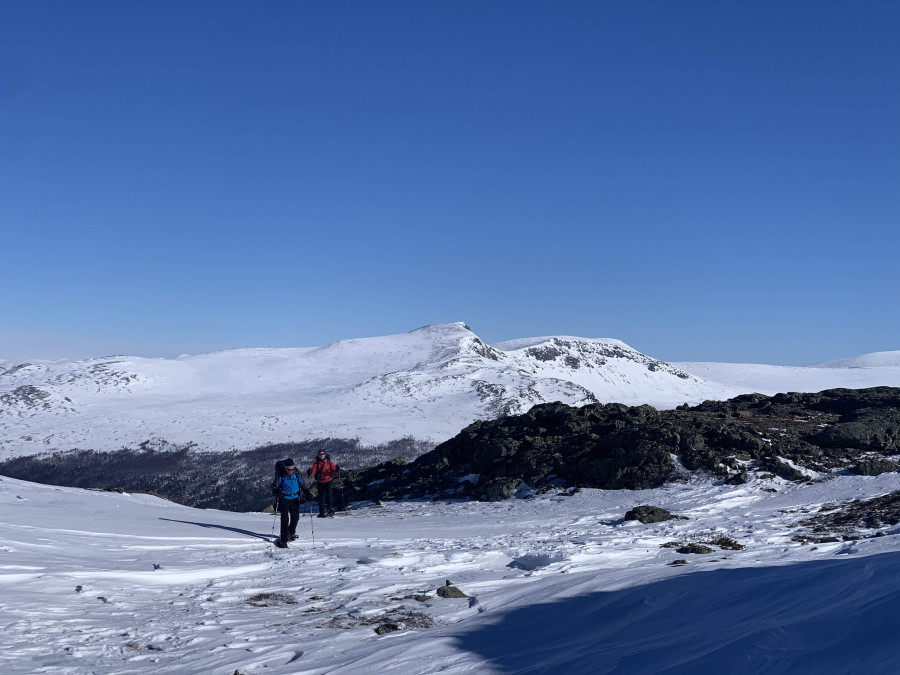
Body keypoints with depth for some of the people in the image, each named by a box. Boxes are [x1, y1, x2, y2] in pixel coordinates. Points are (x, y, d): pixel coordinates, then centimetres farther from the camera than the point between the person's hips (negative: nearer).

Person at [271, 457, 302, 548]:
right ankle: (283, 540, -8)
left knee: (295, 517, 8)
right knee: (285, 518, -11)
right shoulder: (281, 476, -10)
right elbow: (274, 486, -7)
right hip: (284, 499, -3)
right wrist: (276, 492, -28)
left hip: (295, 499, 3)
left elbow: (302, 485, 8)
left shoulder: (296, 475, -2)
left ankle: (291, 533, 38)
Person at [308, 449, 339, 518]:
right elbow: (313, 472, -5)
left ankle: (330, 509, -14)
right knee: (321, 497, 6)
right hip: (320, 482, 2)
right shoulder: (316, 463, 3)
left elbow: (334, 470, -3)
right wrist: (310, 472, -26)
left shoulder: (329, 462, 1)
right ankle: (322, 513, 13)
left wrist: (336, 470, -25)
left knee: (329, 494, -19)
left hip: (328, 481, -2)